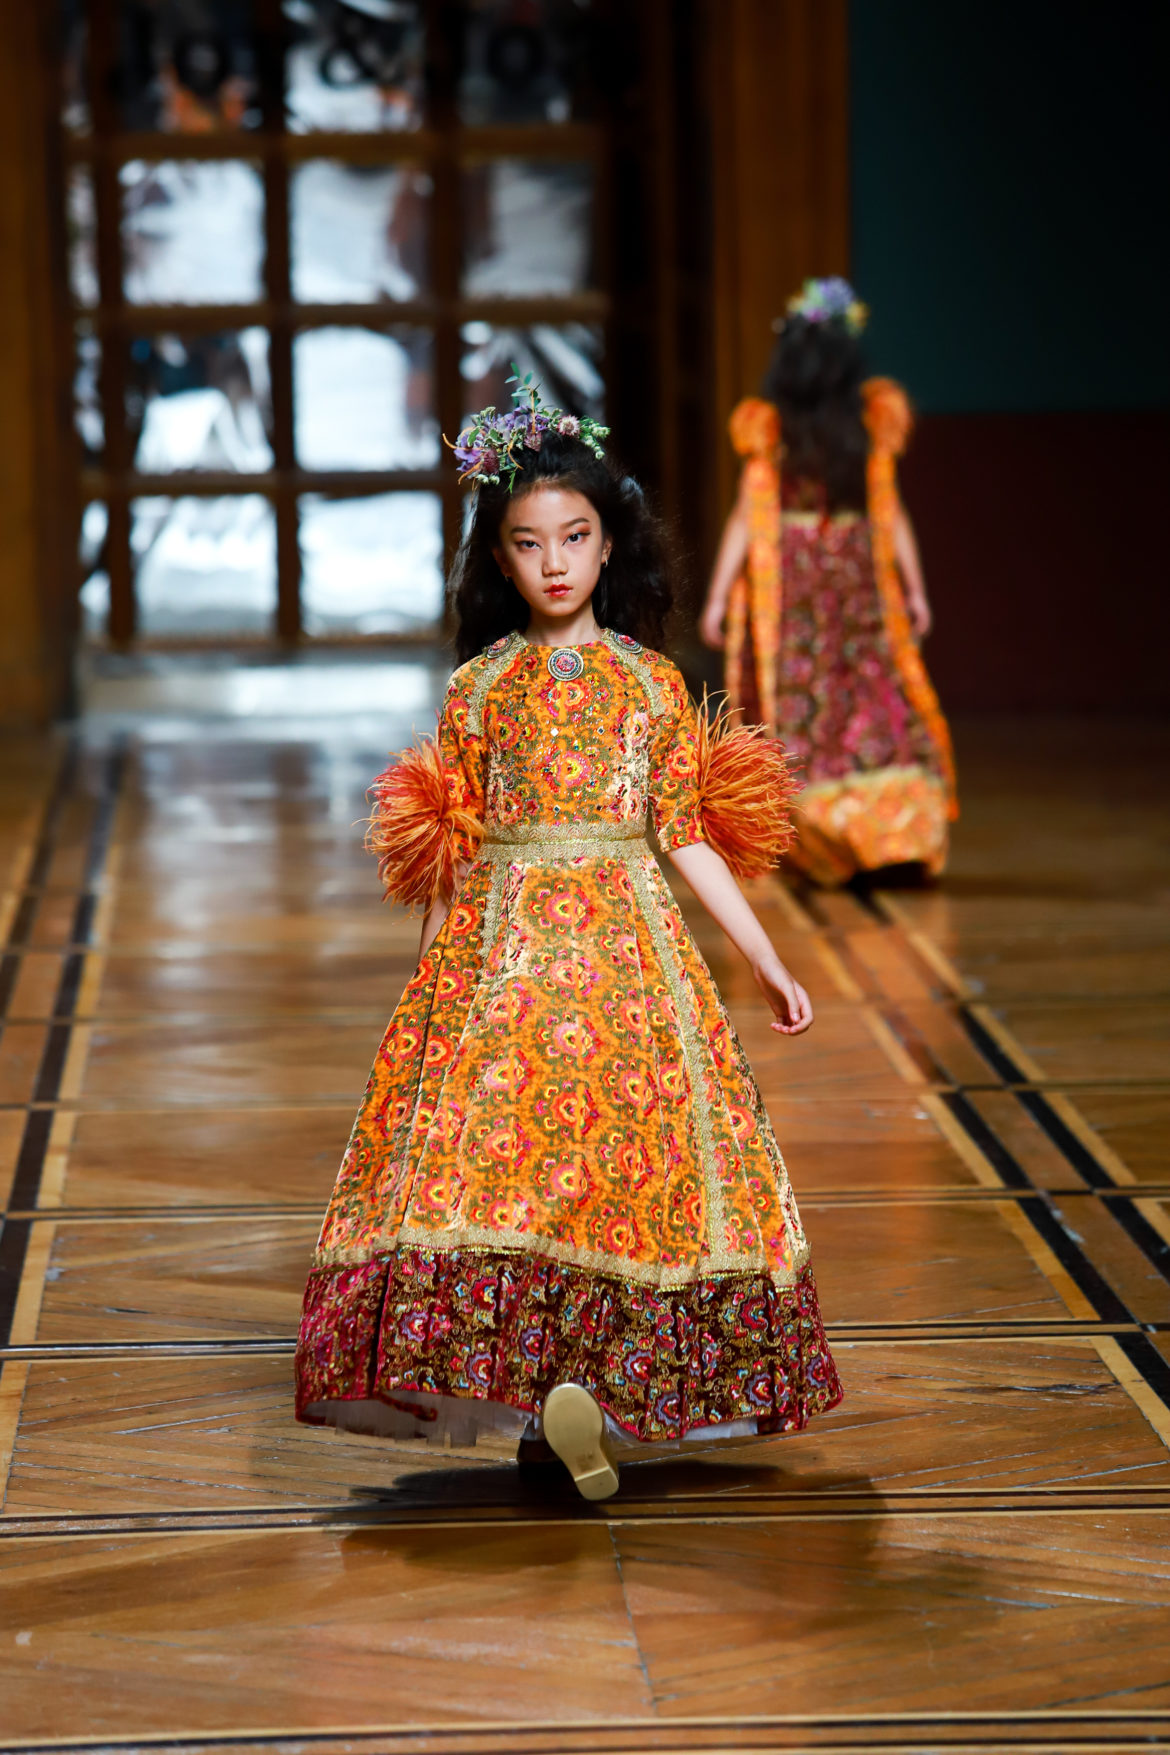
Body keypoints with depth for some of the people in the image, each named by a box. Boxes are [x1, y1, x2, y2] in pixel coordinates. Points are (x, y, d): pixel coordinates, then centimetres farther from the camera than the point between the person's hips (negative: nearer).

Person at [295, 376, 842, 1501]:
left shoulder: (652, 684, 6)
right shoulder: (479, 688, 5)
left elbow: (688, 837, 7)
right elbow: (445, 854, 7)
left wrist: (769, 965, 4)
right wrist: (433, 975, 5)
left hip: (628, 946, 1)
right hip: (500, 949, -1)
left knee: (630, 1145, -4)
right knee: (486, 1152, -10)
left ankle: (598, 1389, 2)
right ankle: (530, 1396, -5)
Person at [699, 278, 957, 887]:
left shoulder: (768, 432, -6)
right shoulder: (874, 427, -3)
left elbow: (747, 519, -7)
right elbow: (891, 517, -2)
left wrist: (717, 597, -2)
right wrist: (915, 590, 4)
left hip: (786, 583, 0)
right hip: (860, 584, 0)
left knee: (796, 709, 8)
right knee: (878, 707, 1)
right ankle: (896, 835, -9)